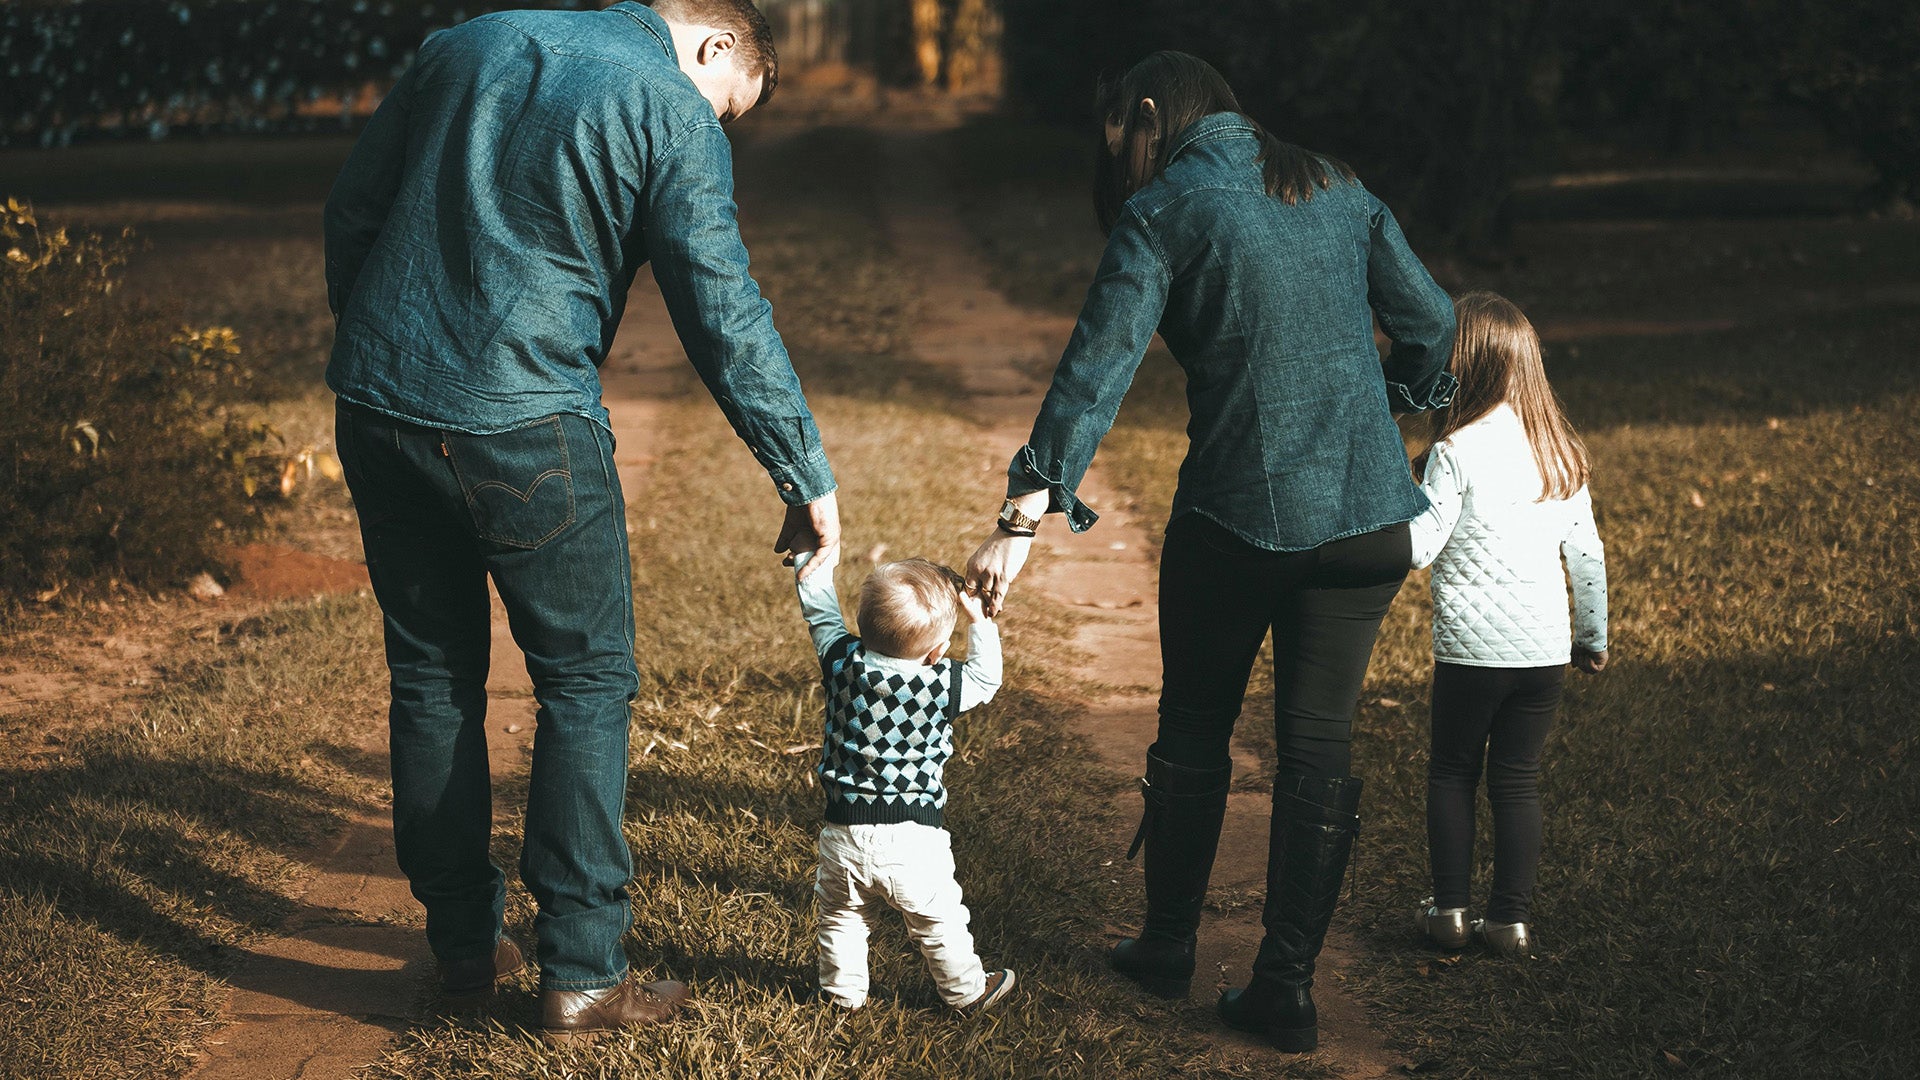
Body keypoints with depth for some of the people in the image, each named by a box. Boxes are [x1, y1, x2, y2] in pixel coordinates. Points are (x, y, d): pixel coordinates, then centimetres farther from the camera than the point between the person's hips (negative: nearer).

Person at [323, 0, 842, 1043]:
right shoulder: (674, 115, -4)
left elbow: (350, 207, 15)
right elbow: (725, 320, -7)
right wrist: (807, 479, 0)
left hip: (375, 408, 6)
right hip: (523, 427, -6)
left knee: (431, 676, 16)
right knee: (585, 681, 7)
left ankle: (462, 943, 25)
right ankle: (580, 974, 6)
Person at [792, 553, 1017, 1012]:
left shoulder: (843, 663, -10)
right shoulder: (941, 685, -16)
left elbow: (820, 612, 7)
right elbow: (986, 679, 4)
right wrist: (978, 620, 7)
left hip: (845, 833, 2)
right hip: (914, 839, -2)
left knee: (841, 917, 23)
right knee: (938, 921, 16)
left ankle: (842, 990, 36)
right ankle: (967, 990, 32)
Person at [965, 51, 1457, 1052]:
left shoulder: (1162, 212, -5)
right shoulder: (1338, 191, 9)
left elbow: (1095, 370, -15)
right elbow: (1429, 321, 13)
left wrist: (1023, 518, -19)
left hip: (1238, 513, -4)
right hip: (1368, 513, 4)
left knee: (1195, 733, 16)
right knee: (1317, 745, 9)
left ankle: (1167, 945, 30)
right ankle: (1286, 986, 11)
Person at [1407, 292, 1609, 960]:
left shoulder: (1457, 451, -13)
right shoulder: (1561, 450, 5)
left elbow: (1417, 547, -15)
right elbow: (1587, 554, 11)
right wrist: (1594, 636, 21)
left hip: (1473, 648, -4)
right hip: (1547, 650, 4)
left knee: (1451, 773, 12)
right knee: (1518, 781, 11)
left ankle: (1449, 911, 14)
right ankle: (1511, 919, 12)